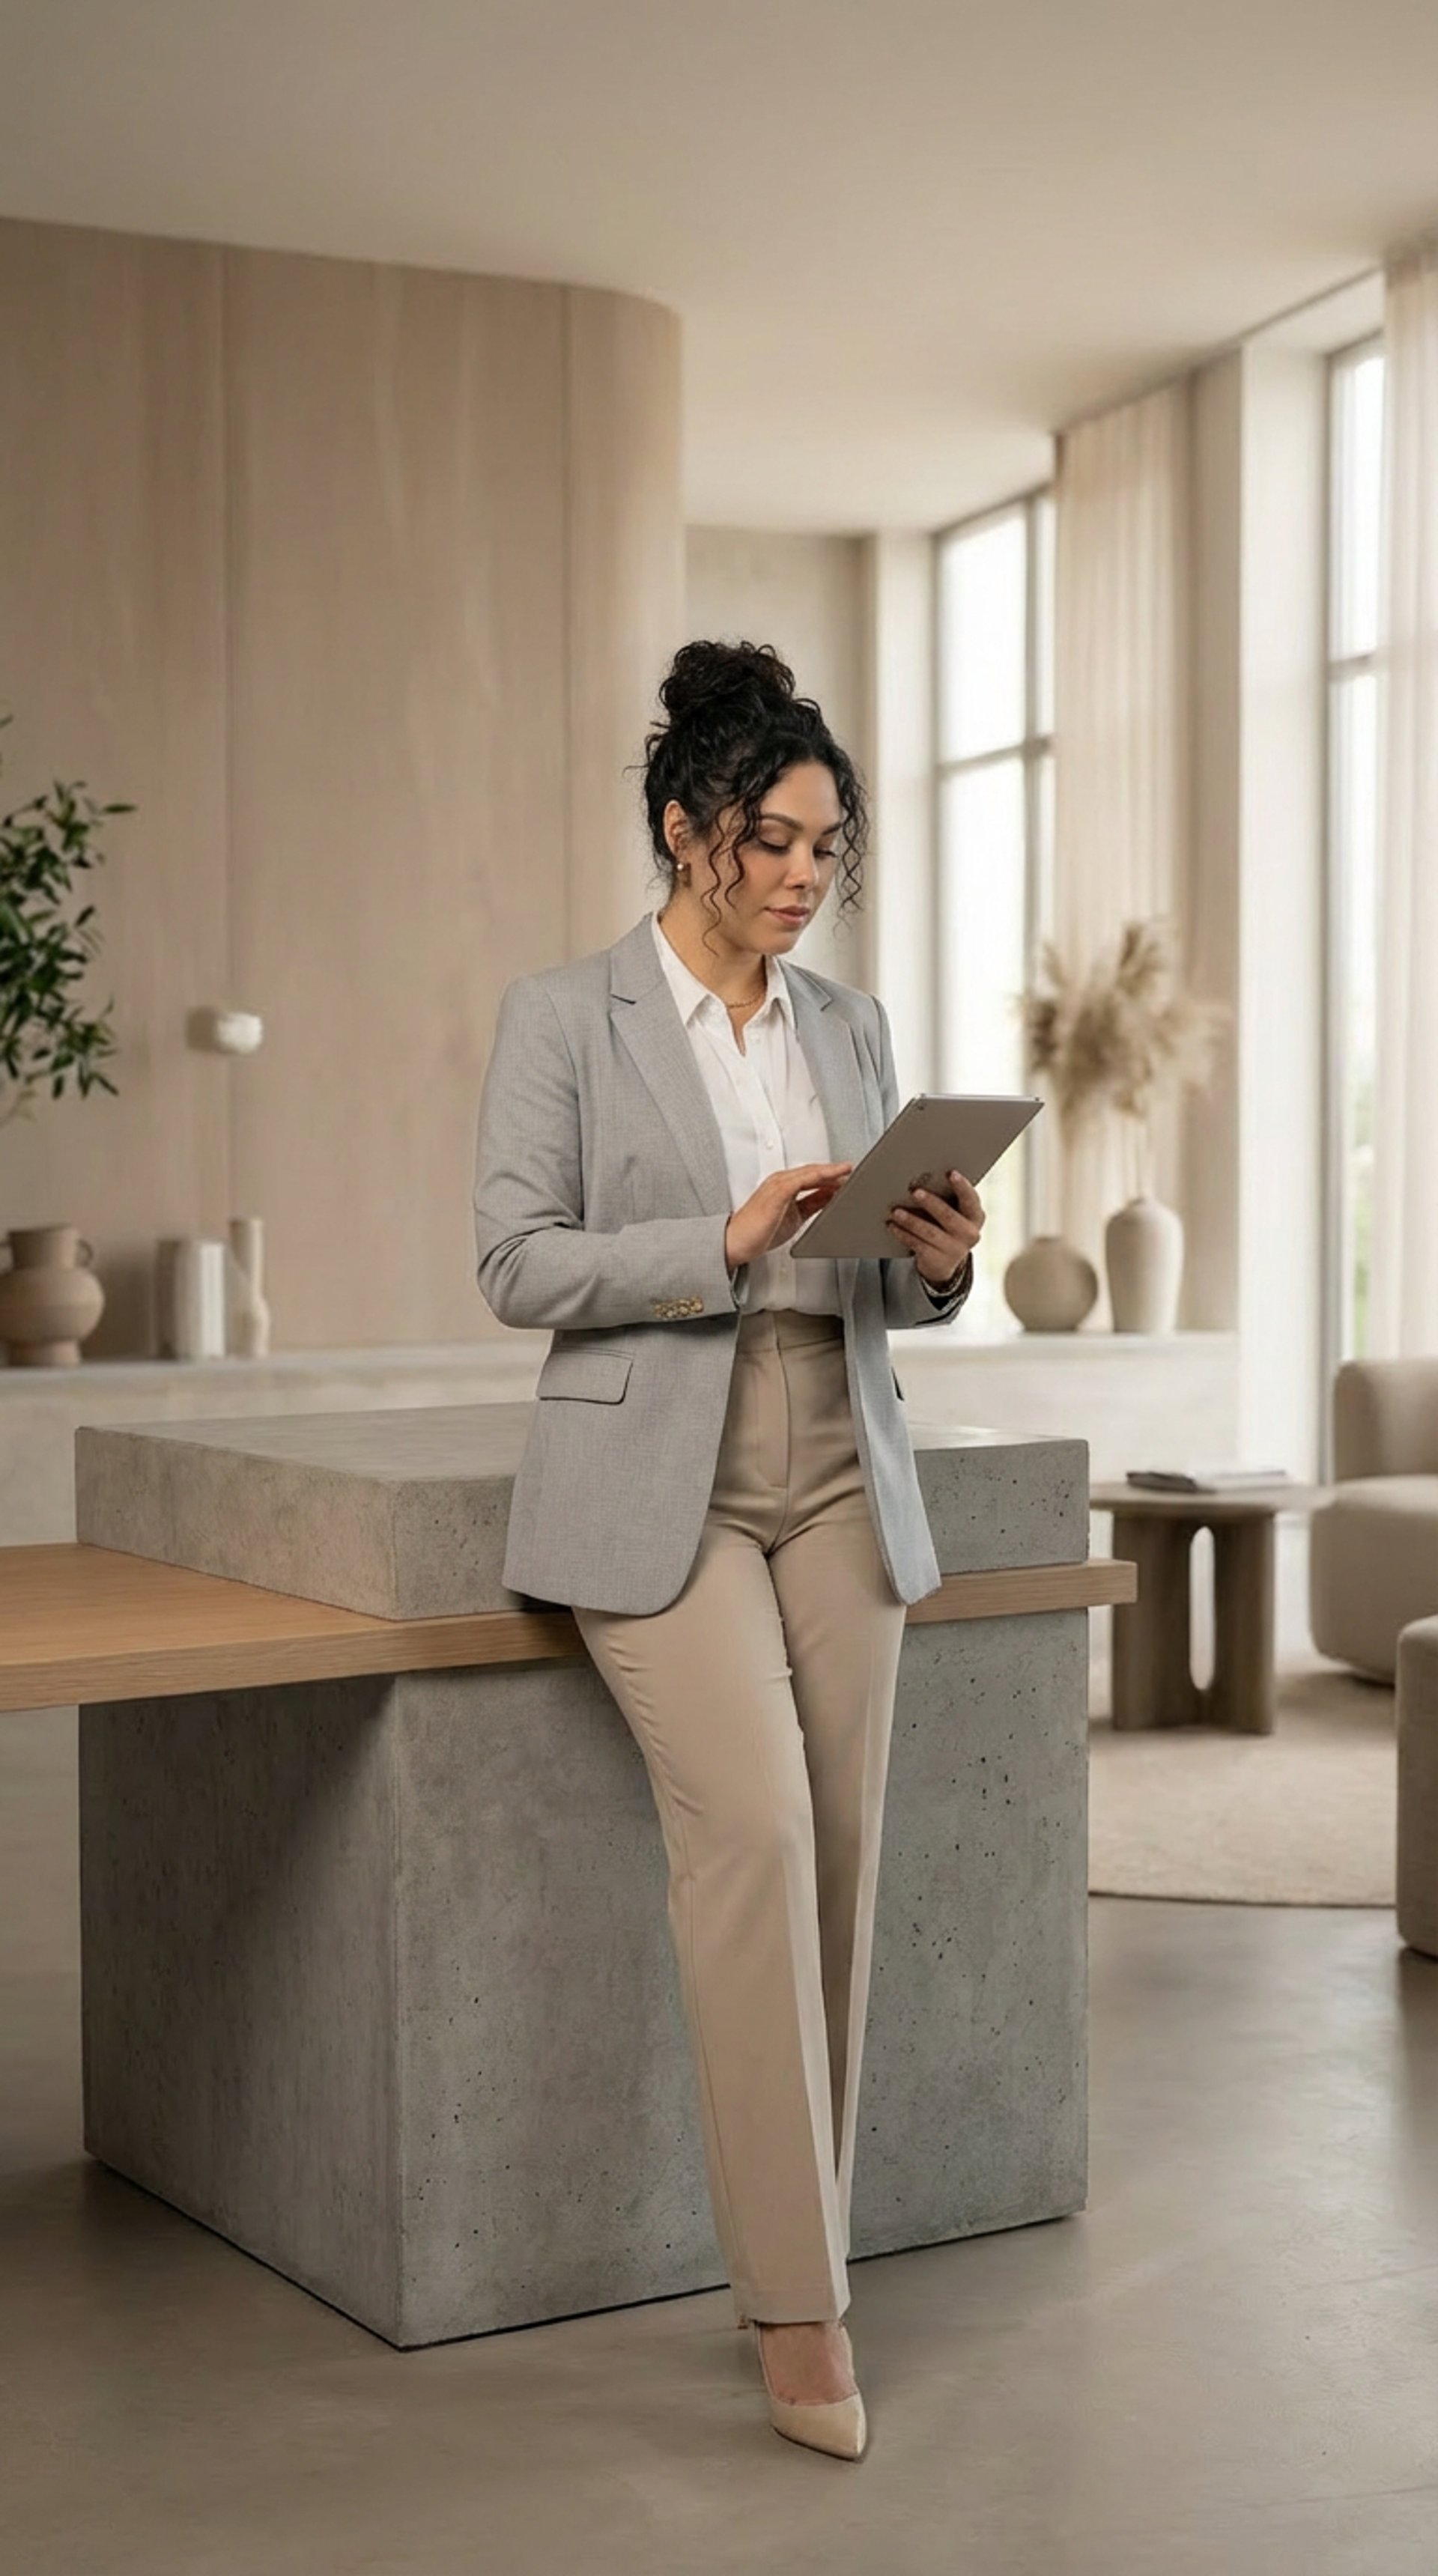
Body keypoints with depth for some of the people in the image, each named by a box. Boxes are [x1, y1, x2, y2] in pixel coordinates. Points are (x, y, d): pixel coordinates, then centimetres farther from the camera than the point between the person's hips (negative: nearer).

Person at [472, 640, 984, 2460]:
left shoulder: (851, 1027, 13)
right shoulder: (564, 1016, -2)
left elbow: (875, 1293, 16)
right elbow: (518, 1264, -8)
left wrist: (934, 1262, -7)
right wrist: (728, 1240, -20)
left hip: (840, 1477, 5)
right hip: (660, 1486, -5)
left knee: (838, 1854, 1)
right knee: (755, 1824, -18)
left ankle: (799, 2245, 15)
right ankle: (796, 2296, -10)